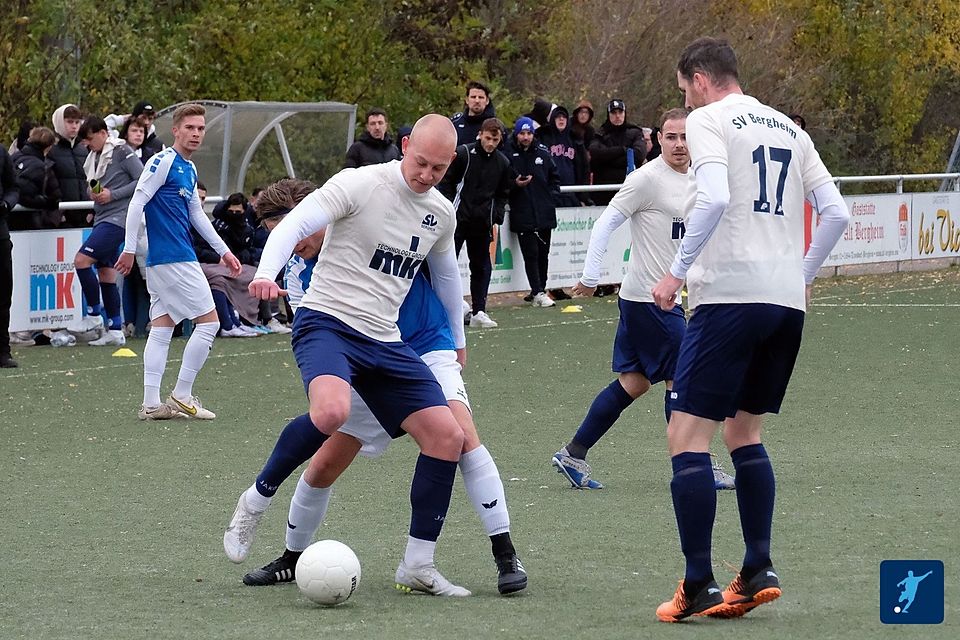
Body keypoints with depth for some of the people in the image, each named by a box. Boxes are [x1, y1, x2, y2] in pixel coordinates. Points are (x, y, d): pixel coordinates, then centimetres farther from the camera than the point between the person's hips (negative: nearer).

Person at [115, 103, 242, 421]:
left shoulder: (189, 169, 16)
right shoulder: (163, 162, -12)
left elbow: (197, 214, 26)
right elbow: (137, 203, -15)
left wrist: (223, 251, 26)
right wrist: (129, 249, -18)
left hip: (160, 262, 9)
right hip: (174, 260, -9)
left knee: (161, 327, 6)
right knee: (209, 321, -5)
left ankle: (151, 403, 4)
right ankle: (182, 396, -1)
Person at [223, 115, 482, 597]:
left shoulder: (440, 213, 12)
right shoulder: (360, 184, -9)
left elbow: (445, 271, 31)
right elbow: (293, 226, -16)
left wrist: (457, 339, 41)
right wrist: (266, 273, -35)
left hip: (384, 342, 7)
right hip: (327, 322, -7)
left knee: (447, 435, -5)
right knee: (332, 411, -37)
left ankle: (417, 565, 5)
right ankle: (256, 499, -13)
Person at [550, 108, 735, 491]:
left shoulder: (694, 181, 12)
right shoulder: (648, 179, -14)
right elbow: (605, 224, -15)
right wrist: (590, 277, -18)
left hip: (664, 297, 9)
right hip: (648, 298, -9)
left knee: (634, 381, 10)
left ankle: (573, 455, 15)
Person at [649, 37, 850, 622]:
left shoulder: (709, 119, -2)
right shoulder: (789, 129, 18)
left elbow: (714, 199, -18)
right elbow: (837, 213, 13)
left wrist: (677, 271, -11)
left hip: (730, 294, -7)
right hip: (787, 301, 7)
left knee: (688, 435, -4)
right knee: (745, 432, 19)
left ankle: (698, 585, -9)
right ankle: (759, 571, 11)